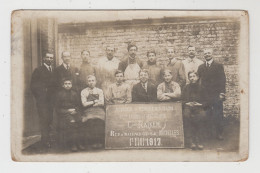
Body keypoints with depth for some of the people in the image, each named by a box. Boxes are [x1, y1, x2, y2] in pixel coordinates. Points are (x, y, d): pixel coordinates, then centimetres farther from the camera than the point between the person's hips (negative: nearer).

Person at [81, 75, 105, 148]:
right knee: (90, 120, -34)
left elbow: (102, 103, 7)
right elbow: (84, 104, 5)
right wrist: (95, 101, 4)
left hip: (99, 110, 0)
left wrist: (90, 103, 1)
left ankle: (100, 141, -27)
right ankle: (94, 141, -27)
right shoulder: (84, 92, 17)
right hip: (88, 111, 0)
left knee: (99, 120, -33)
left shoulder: (99, 91, 19)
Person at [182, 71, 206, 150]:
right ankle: (191, 141, -35)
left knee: (202, 115, -35)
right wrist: (187, 103, -9)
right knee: (186, 115, -35)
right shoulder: (186, 88, 13)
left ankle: (199, 141, -31)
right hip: (188, 107, 1)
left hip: (199, 108, 0)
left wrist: (200, 104, -11)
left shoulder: (201, 88, 10)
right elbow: (182, 101, 10)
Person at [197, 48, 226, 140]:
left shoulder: (218, 66, 4)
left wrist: (222, 93, -10)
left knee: (218, 115, -4)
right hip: (206, 96, 2)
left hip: (216, 95, -2)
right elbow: (199, 80, 12)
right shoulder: (201, 67, 14)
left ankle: (219, 133, 7)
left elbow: (222, 80, -1)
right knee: (208, 115, -1)